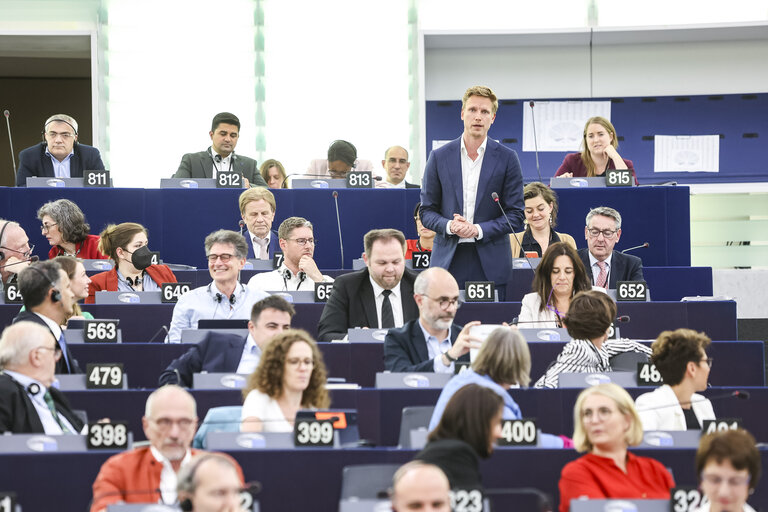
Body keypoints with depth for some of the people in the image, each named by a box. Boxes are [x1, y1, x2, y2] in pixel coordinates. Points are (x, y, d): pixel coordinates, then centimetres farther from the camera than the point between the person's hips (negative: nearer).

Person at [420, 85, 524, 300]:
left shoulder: (507, 159, 4)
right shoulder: (439, 157, 8)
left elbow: (515, 215, 3)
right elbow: (426, 211, 10)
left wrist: (479, 230, -11)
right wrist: (449, 226, -11)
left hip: (490, 265, -1)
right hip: (448, 262, 1)